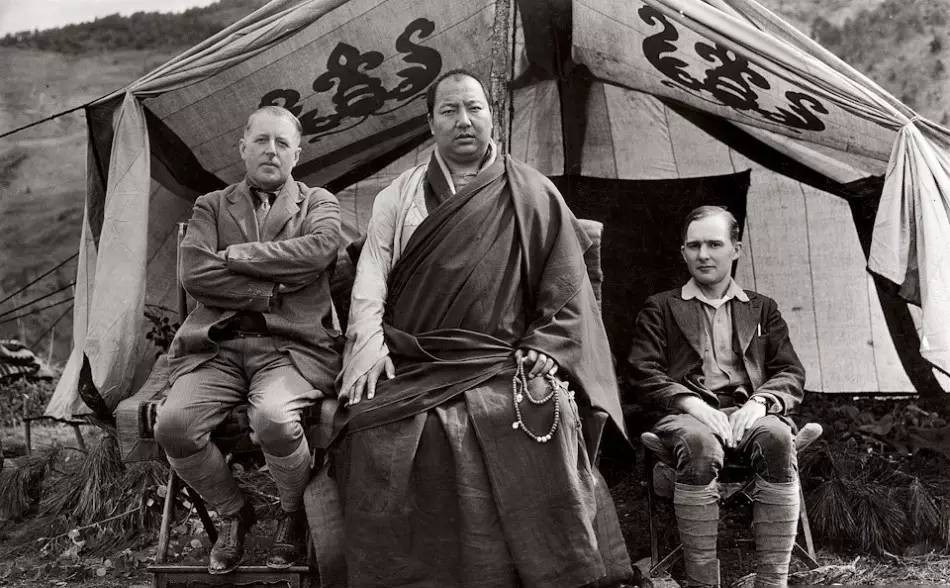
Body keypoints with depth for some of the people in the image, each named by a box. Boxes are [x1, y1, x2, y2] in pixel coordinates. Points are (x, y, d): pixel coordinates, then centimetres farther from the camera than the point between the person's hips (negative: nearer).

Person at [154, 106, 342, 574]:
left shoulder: (318, 202, 14)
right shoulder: (212, 206, 17)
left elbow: (319, 248, -11)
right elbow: (195, 275, -1)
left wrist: (235, 255, -6)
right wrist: (272, 293, -7)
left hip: (294, 346, -2)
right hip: (216, 347, 2)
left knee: (273, 420, -33)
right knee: (173, 426, -25)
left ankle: (294, 513, 1)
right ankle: (232, 512, 6)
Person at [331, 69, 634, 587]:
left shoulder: (532, 195, 11)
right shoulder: (400, 196, 17)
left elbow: (567, 291, 8)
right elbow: (370, 277, 10)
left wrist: (543, 353, -6)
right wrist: (368, 343, -6)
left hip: (501, 367, -1)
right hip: (412, 369, 2)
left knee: (546, 418, -29)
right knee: (377, 433, -27)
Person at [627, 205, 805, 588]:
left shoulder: (762, 309, 24)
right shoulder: (661, 309, 18)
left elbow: (791, 373, 15)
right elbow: (643, 374, 6)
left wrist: (759, 402, -8)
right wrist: (690, 403, -12)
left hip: (748, 414, 2)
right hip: (690, 416, -2)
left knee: (777, 438, -35)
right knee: (699, 446, -39)